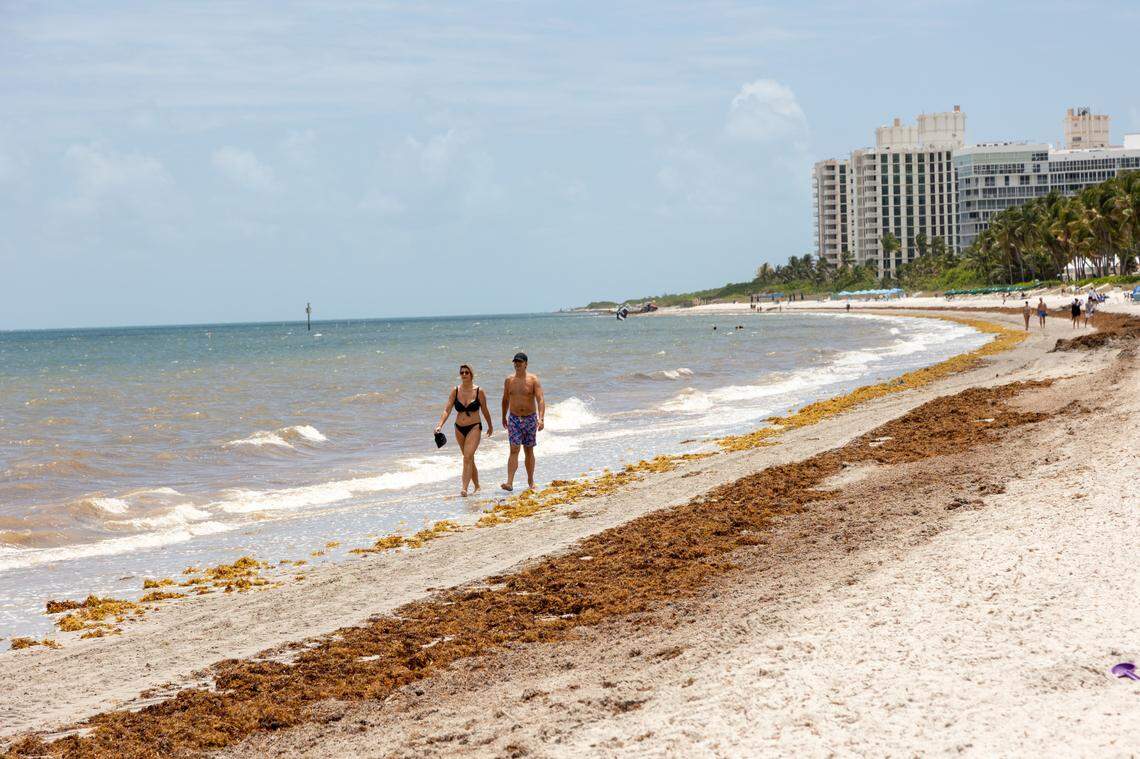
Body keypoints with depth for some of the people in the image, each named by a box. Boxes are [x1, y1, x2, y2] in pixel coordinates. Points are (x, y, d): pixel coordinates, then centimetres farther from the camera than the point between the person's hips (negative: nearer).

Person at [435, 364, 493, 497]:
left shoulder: (478, 391, -7)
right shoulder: (455, 391, -1)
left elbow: (485, 410, 6)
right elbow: (447, 410, -5)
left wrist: (490, 426, 17)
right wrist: (440, 425, -18)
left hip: (474, 428, -4)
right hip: (459, 429, 4)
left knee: (468, 457, -18)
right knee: (469, 459, 14)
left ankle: (464, 489, -23)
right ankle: (477, 486, 28)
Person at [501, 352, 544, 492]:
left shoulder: (533, 380, -6)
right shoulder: (509, 380, 3)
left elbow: (541, 400, -15)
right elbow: (505, 400, 17)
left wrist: (541, 418, -28)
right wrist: (504, 417, 24)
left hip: (530, 419, -1)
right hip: (514, 419, 1)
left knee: (529, 452, 10)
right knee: (514, 450, -12)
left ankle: (530, 480, 24)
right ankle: (509, 483, -20)